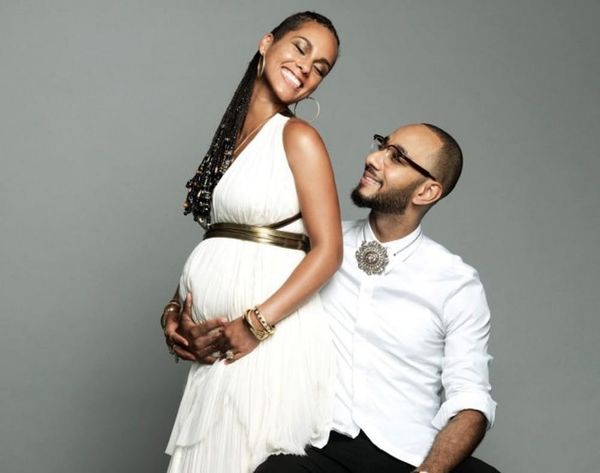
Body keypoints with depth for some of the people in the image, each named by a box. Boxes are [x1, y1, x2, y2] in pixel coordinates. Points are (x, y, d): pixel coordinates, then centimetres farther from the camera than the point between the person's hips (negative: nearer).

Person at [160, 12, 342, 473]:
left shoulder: (298, 137, -4)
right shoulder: (231, 137, 13)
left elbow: (327, 251, -11)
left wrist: (257, 323, -17)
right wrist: (173, 309, 3)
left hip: (270, 336, -6)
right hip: (215, 339, 6)